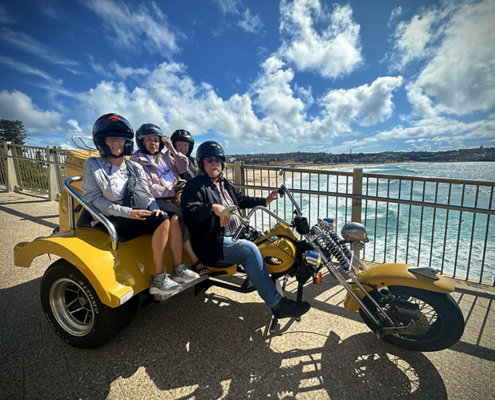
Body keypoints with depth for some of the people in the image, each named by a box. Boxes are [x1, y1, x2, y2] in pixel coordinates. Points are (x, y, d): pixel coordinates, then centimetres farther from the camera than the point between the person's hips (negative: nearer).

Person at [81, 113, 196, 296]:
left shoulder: (135, 168, 17)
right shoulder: (93, 165, 4)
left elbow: (146, 194, 11)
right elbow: (92, 199, -6)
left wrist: (154, 208, -14)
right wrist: (126, 212, -19)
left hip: (138, 213, 5)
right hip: (113, 219, -5)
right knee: (162, 222, -30)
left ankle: (179, 269, -16)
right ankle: (158, 279, -24)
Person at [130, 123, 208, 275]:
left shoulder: (164, 156, 22)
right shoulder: (137, 160, 4)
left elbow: (183, 168, 12)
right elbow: (149, 189, -7)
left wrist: (172, 150, 5)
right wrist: (172, 190, -8)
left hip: (174, 198, 6)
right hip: (156, 201, -6)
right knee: (180, 215, -31)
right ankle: (195, 260, -29)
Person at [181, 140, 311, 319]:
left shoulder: (224, 184, 21)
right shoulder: (195, 186, -5)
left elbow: (241, 200, 31)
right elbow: (190, 213, -22)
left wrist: (264, 201, 23)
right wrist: (212, 208, -40)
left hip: (235, 236, 9)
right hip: (214, 244, -8)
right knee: (249, 249, -29)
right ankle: (276, 303, -21)